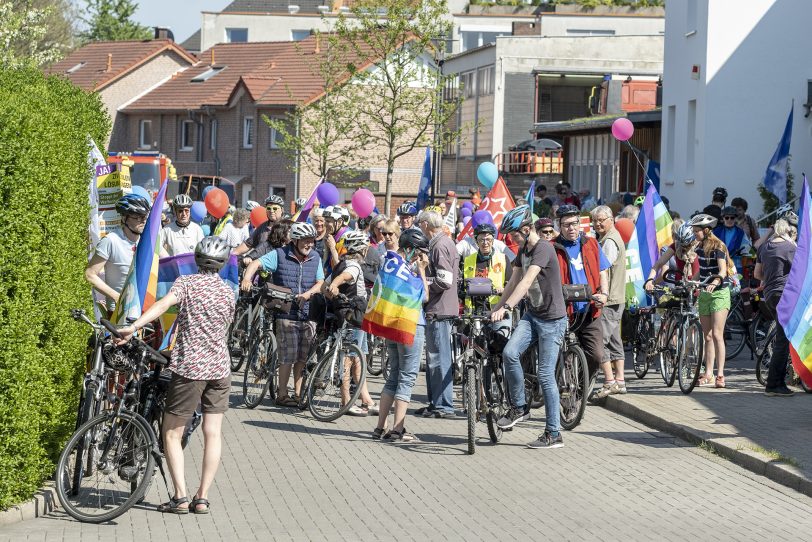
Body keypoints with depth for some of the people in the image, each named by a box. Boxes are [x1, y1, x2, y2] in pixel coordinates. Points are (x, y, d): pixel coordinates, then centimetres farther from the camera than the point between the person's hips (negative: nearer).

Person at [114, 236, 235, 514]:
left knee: (171, 433, 4)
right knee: (213, 433, 7)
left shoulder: (186, 282, -5)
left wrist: (134, 327, -35)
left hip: (189, 367, -4)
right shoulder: (228, 291, 7)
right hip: (219, 368, 4)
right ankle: (202, 497, 4)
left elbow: (163, 304, -24)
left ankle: (180, 497, -5)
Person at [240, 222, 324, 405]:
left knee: (303, 357, 6)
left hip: (308, 315, 4)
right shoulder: (280, 255, -3)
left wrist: (308, 293, -10)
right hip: (286, 314, -4)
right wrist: (247, 278, -28)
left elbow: (320, 282, 10)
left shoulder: (315, 258, 10)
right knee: (288, 356, -6)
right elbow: (257, 263, -9)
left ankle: (298, 393, 15)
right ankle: (282, 395, 2)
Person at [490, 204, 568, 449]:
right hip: (531, 315, 7)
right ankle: (519, 407, 1)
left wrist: (506, 307, -39)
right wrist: (496, 308, 11)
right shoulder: (523, 250, 8)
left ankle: (554, 434, 2)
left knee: (546, 376, -6)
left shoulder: (543, 249, -20)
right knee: (509, 353, -16)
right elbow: (513, 282, 13)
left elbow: (527, 281, -31)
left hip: (552, 320, -7)